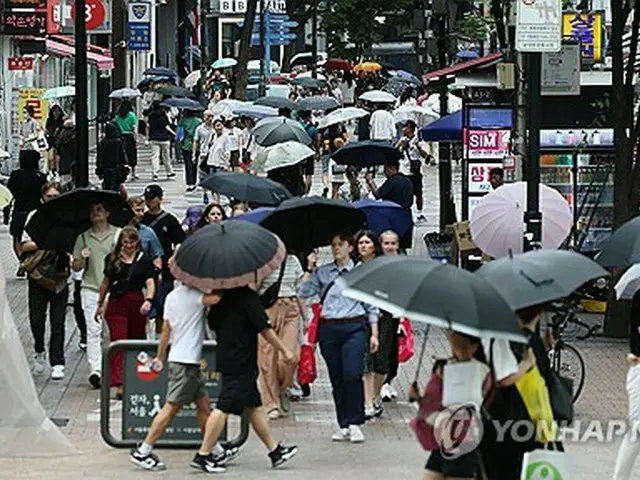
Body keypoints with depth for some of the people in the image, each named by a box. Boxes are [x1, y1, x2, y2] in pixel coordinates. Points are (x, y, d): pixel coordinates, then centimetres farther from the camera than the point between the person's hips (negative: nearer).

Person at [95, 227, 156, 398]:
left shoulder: (144, 260, 1)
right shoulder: (112, 259, 7)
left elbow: (150, 283, -8)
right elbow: (106, 282, 18)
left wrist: (148, 300, -26)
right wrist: (100, 304, 20)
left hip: (137, 305, 0)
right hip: (116, 305, 0)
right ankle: (119, 385, -19)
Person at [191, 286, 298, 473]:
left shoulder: (222, 297, 9)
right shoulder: (248, 296, -15)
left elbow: (212, 324, 17)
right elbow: (264, 329, -13)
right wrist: (285, 351, -4)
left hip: (225, 358, 9)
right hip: (241, 364, -9)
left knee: (255, 406, 14)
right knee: (224, 408, -8)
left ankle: (275, 451, 21)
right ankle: (203, 455, -8)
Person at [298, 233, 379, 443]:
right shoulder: (323, 272, 11)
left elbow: (371, 306, 9)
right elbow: (303, 293, 1)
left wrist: (374, 334, 5)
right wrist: (310, 269, -1)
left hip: (354, 328, -2)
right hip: (329, 329, 2)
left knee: (352, 375, -15)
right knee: (336, 378, 3)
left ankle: (354, 424, -10)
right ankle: (343, 426, 10)